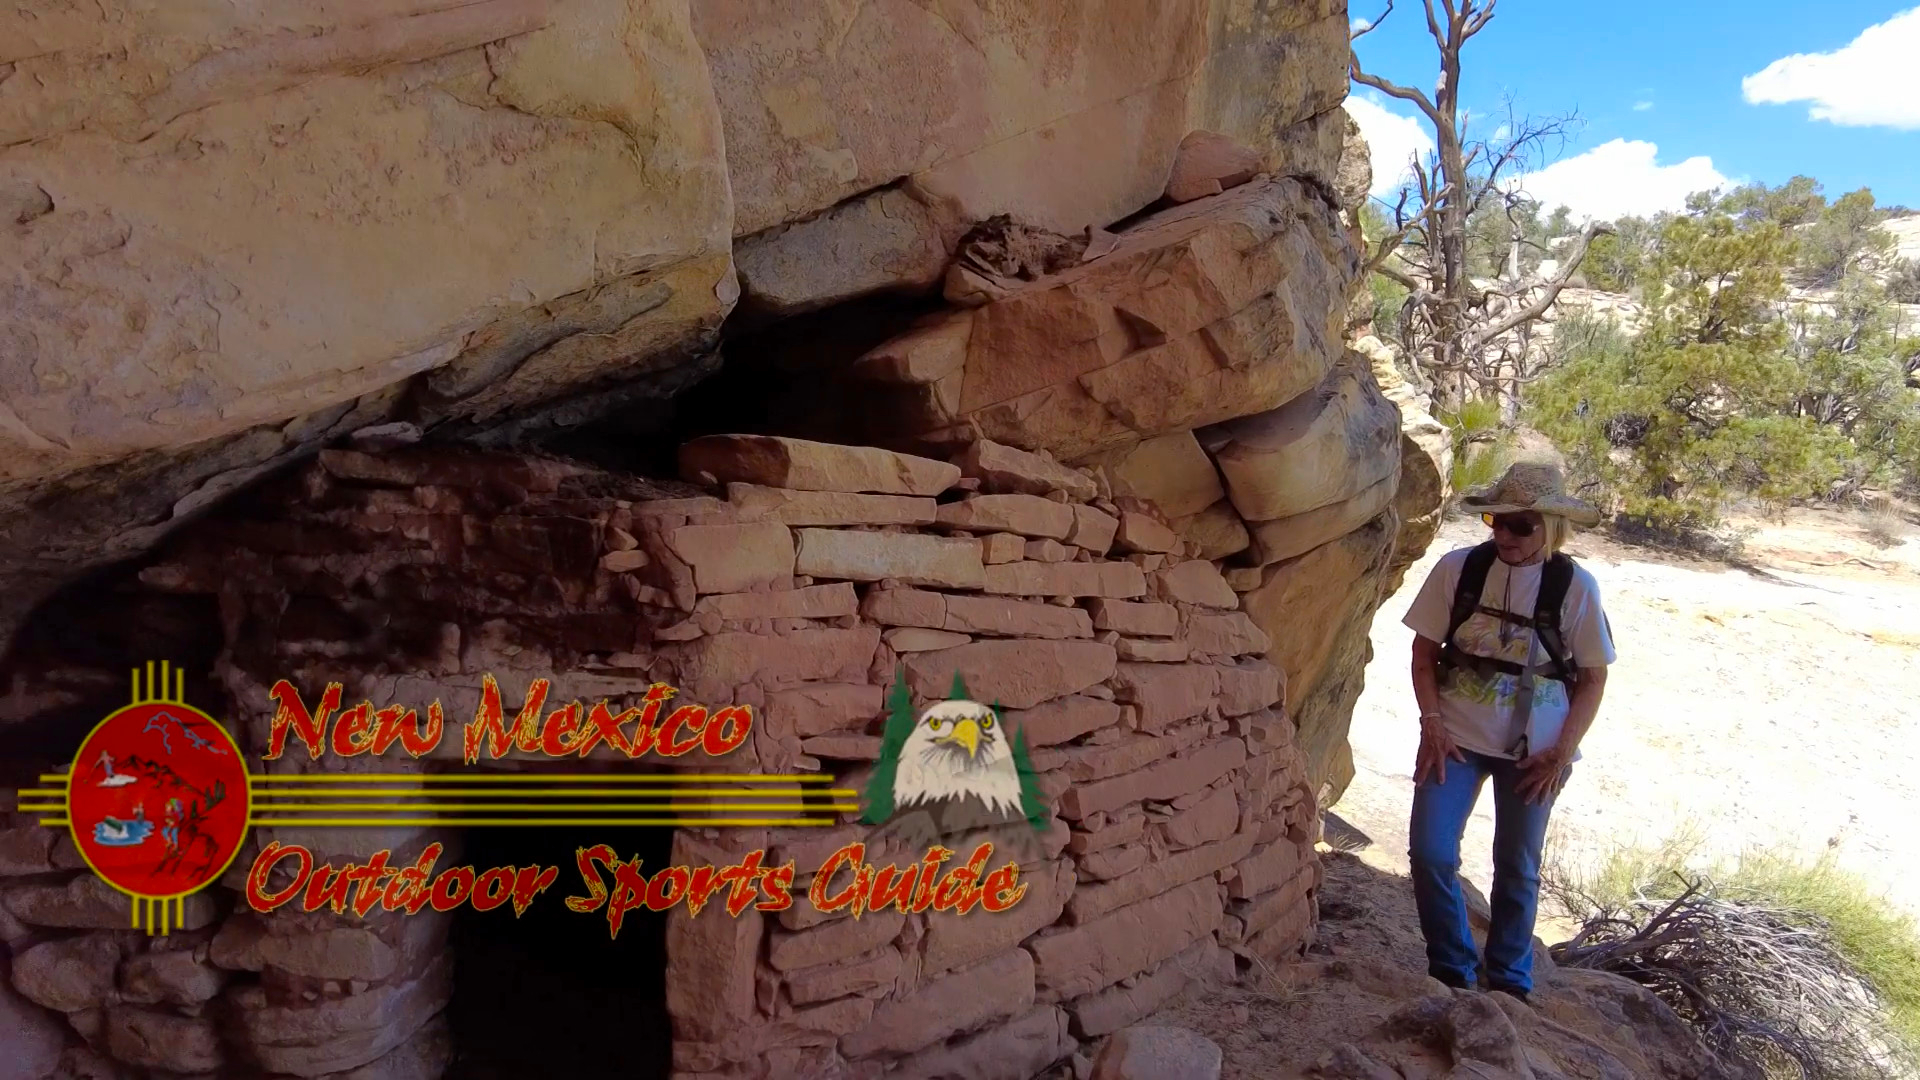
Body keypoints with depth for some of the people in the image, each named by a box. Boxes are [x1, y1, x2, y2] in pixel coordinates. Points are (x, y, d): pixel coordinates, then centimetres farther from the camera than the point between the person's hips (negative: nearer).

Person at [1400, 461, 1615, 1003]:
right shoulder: (1457, 568, -8)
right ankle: (1452, 969, 16)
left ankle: (1509, 981, 32)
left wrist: (1562, 753, -8)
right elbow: (1425, 651, 0)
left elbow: (1592, 677, -1)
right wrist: (1432, 722, -9)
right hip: (1456, 737, 0)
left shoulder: (1575, 586, -8)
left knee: (1518, 869, 11)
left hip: (1534, 750, 0)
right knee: (1430, 852, -7)